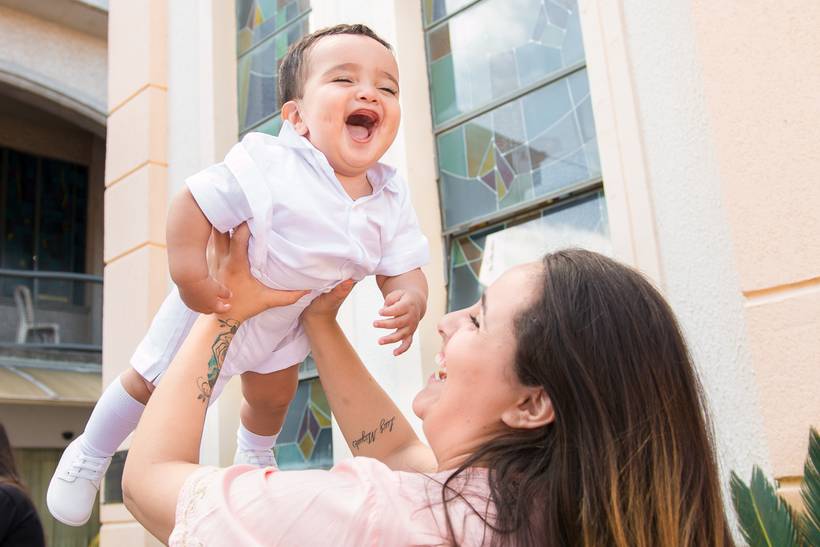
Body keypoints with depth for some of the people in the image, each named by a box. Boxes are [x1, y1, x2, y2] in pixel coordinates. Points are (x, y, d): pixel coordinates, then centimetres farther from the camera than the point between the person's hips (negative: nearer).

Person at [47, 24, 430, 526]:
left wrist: (410, 301, -36)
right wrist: (189, 271, -40)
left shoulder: (392, 198, -20)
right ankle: (90, 455, 41)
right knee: (155, 385, 11)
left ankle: (256, 453, 64)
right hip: (214, 307, -6)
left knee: (275, 395, 29)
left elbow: (405, 270, -15)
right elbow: (194, 202, -34)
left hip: (287, 320, 6)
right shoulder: (269, 167, -38)